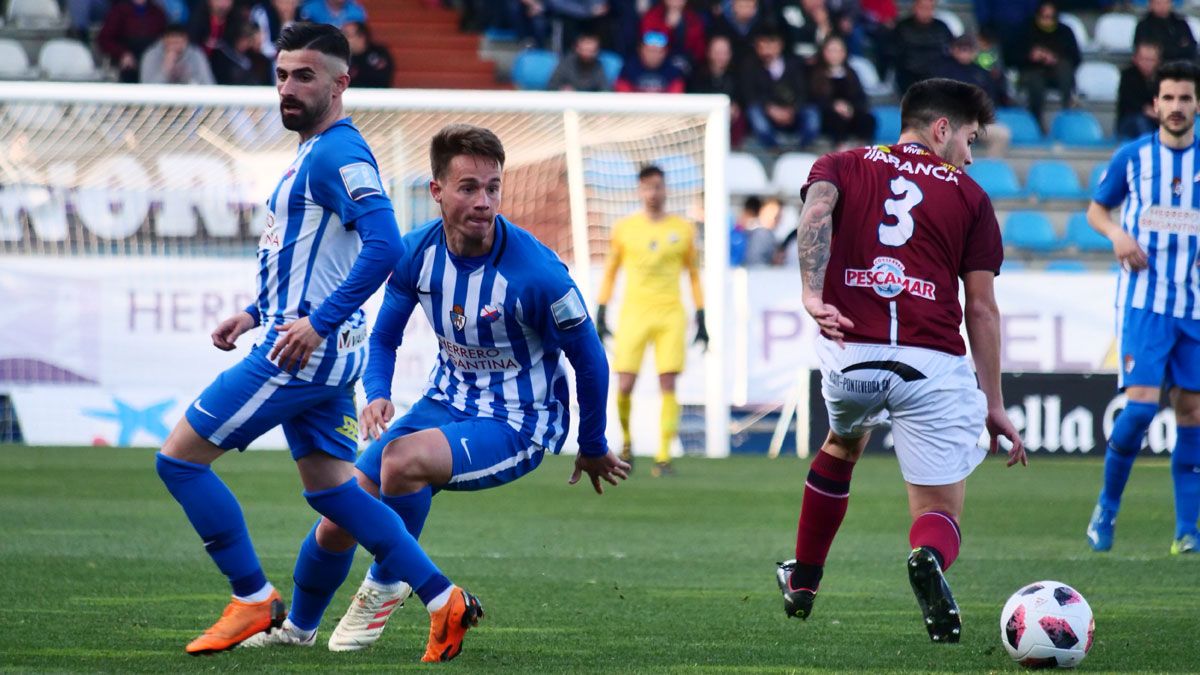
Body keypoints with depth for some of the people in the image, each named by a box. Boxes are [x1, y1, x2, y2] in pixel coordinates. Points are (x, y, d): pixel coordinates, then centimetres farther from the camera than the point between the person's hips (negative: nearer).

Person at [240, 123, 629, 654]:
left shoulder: (536, 272, -26)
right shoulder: (416, 253, -10)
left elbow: (588, 357, -10)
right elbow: (384, 338, 7)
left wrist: (593, 449, 3)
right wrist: (377, 394, -15)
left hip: (518, 425, -5)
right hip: (447, 404, 5)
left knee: (403, 457, -34)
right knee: (338, 522, 2)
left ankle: (385, 584, -9)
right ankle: (298, 628, 31)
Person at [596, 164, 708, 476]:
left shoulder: (683, 230, 7)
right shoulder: (624, 228, 7)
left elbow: (694, 275, 14)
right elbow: (610, 273, 13)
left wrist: (701, 320, 8)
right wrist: (601, 317, 7)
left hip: (670, 315, 0)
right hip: (633, 313, 0)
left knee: (668, 386, -9)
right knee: (624, 386, -8)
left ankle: (664, 456, -6)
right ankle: (626, 440, 18)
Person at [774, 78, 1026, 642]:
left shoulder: (842, 167, 17)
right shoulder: (969, 197, 14)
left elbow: (817, 209, -8)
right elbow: (982, 309, 11)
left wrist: (813, 294, -17)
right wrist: (994, 404, 13)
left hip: (849, 355, 2)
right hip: (933, 363, -2)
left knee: (844, 445, 36)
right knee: (941, 513, 4)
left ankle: (802, 584, 43)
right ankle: (928, 558, -33)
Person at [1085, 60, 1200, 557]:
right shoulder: (1132, 157, 2)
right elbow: (1096, 209, 14)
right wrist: (1117, 233, -8)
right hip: (1143, 300, -2)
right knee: (1141, 403, -14)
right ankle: (1107, 507, 5)